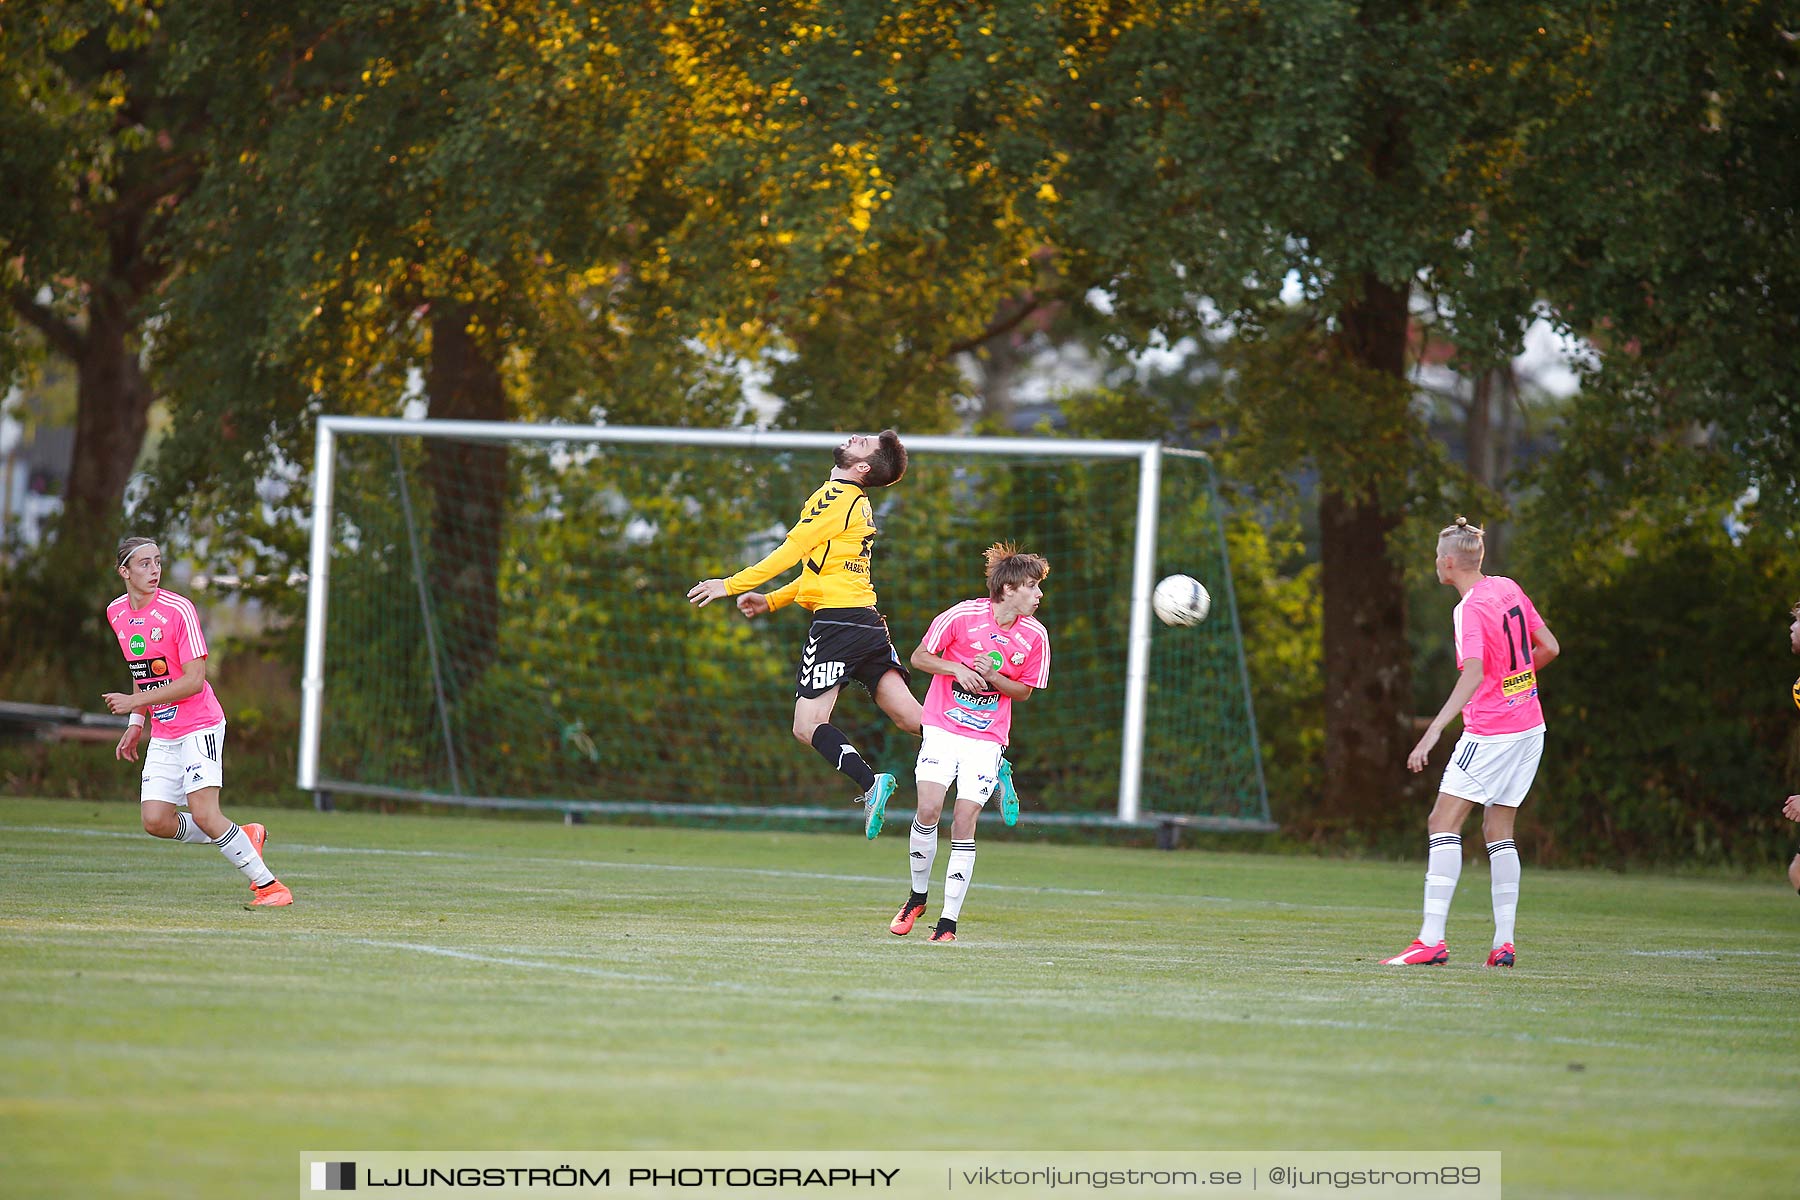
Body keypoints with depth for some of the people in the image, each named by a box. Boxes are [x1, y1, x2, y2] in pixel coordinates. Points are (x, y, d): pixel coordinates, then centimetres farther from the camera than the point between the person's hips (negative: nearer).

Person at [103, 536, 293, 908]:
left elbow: (193, 681, -19)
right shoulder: (116, 613, 7)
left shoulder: (178, 609, -16)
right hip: (162, 734, 7)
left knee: (203, 814, -19)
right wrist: (136, 724, 16)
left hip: (199, 727, -7)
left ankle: (269, 886, -10)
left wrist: (134, 701, -19)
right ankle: (244, 837, 16)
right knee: (155, 822, -4)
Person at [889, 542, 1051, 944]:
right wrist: (957, 669, -18)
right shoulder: (963, 615, -10)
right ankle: (917, 897, 9)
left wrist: (993, 677, -12)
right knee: (928, 809, -15)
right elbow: (919, 657, 0)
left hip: (987, 739, 1)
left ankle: (948, 921, -4)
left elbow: (1024, 691, 8)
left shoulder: (1035, 635, -3)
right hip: (942, 728, -1)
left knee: (964, 823, -8)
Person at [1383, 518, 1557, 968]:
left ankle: (1431, 939, -15)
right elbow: (1549, 647, 13)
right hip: (1530, 726, 8)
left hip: (1490, 732, -8)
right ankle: (1503, 943, 6)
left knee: (1443, 824, -8)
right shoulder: (1508, 588, 7)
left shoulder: (1470, 610, -16)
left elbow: (1473, 676, -28)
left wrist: (1434, 731, -34)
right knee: (1498, 831, 12)